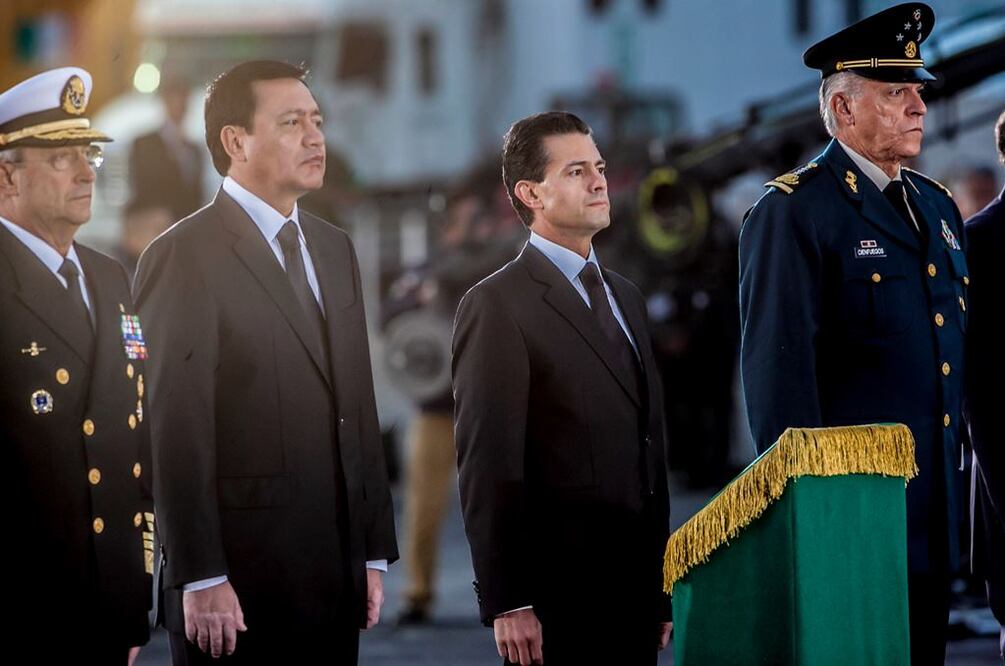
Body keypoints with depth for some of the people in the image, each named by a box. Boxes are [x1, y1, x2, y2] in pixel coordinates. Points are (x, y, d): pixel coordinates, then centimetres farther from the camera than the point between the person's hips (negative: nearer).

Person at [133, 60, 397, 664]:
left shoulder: (335, 250, 16)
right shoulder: (185, 256, -8)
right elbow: (176, 429, -13)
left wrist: (375, 551, 13)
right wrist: (200, 579, -17)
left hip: (336, 575, 7)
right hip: (241, 576, -6)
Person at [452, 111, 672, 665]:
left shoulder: (624, 297, 18)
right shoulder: (496, 306, -7)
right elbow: (487, 468, -12)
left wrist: (661, 590, 16)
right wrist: (507, 604, -16)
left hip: (637, 591, 7)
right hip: (559, 595, -7)